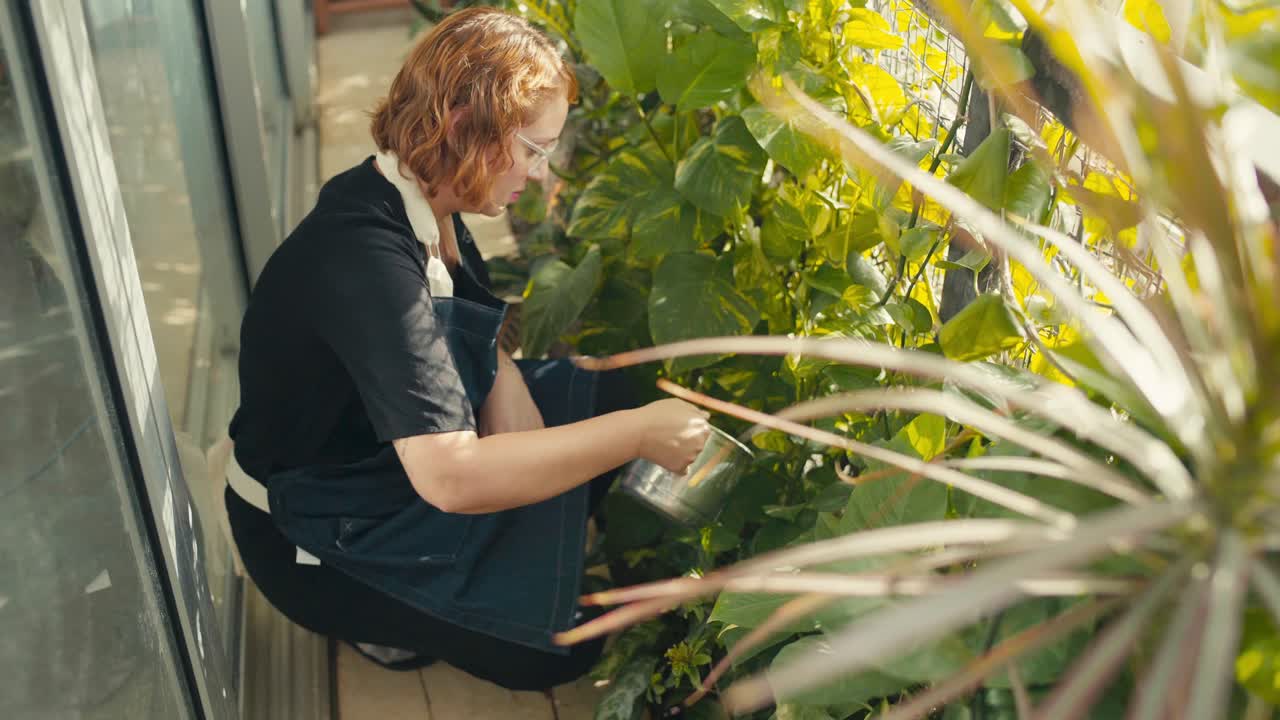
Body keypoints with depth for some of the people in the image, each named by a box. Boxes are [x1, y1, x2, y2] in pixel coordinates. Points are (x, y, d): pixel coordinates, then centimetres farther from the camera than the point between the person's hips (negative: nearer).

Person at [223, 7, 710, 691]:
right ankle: (390, 614, 9)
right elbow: (450, 478, -42)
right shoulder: (364, 255, -36)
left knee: (601, 396, 4)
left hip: (398, 459, 8)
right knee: (559, 647, -9)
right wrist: (639, 435, -35)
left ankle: (485, 560, 10)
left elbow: (484, 346, 0)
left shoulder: (424, 203, -8)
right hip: (313, 537, -8)